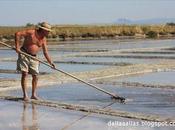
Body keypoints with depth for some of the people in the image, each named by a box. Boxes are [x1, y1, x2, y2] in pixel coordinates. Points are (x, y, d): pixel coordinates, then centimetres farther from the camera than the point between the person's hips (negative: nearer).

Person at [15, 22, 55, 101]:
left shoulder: (43, 39, 3)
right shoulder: (31, 32, -14)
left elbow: (45, 52, 4)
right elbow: (17, 34, -18)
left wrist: (50, 63, -4)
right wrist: (17, 47, -21)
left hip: (33, 57, 6)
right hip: (24, 54, -6)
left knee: (35, 76, 2)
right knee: (24, 74, -10)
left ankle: (33, 94, 16)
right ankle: (25, 95, -6)